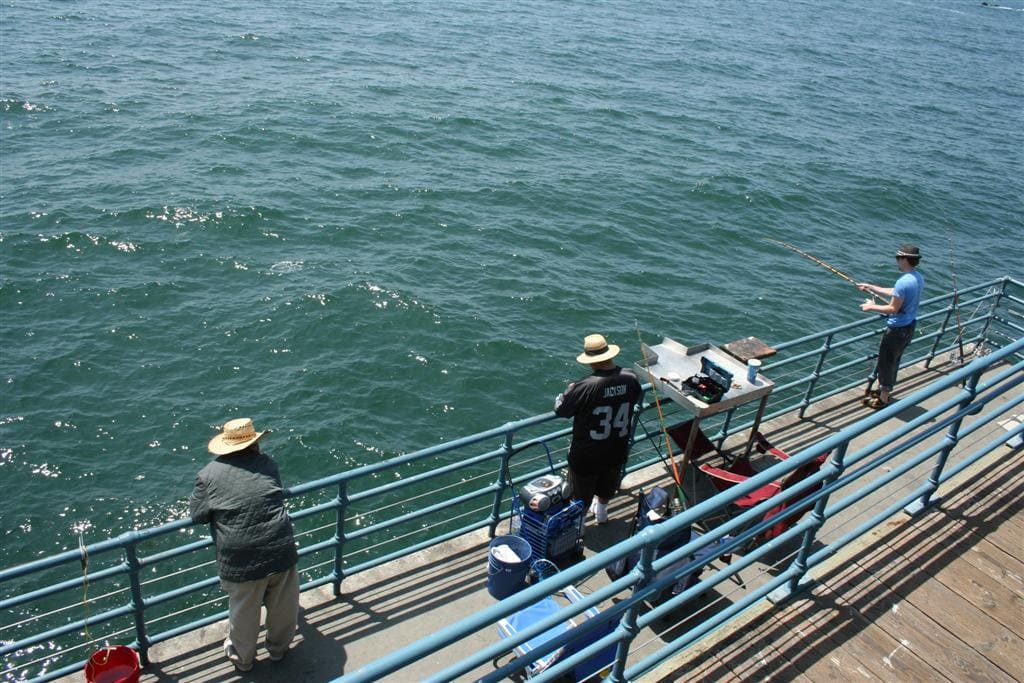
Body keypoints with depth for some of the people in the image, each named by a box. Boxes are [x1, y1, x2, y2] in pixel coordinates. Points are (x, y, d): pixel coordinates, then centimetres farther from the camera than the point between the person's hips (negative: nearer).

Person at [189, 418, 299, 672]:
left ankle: (242, 657, 44)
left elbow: (197, 515, 2)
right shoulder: (268, 463, 4)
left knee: (244, 612, 21)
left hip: (240, 561, -1)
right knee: (283, 606, 23)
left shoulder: (209, 474, -2)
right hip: (280, 552, 1)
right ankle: (279, 648, 45)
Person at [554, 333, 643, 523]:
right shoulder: (630, 379, -18)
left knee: (581, 494, 20)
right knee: (608, 484, 33)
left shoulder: (586, 386, -33)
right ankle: (602, 511, 56)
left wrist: (569, 390, 1)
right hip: (617, 450, 5)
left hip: (587, 456, -5)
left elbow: (560, 410, -19)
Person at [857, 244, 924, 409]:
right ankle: (885, 390, 37)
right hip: (909, 326, 9)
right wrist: (871, 288, 16)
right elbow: (895, 294, 14)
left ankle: (883, 399, 15)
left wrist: (872, 307, -10)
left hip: (897, 329, -9)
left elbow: (893, 308, -24)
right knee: (894, 360, 22)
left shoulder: (904, 282, -26)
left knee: (886, 363, 5)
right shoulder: (918, 278, 4)